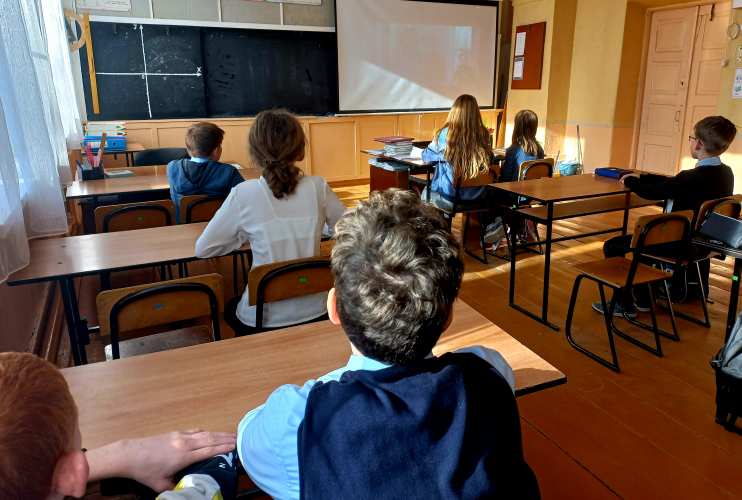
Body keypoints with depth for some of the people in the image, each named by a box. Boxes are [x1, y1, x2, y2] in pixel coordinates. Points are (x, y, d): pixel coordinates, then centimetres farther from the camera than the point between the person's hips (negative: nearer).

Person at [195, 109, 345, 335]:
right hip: (315, 312, 3)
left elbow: (202, 249, -6)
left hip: (266, 319, -3)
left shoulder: (244, 194, -16)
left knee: (230, 308, 34)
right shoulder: (318, 187, -10)